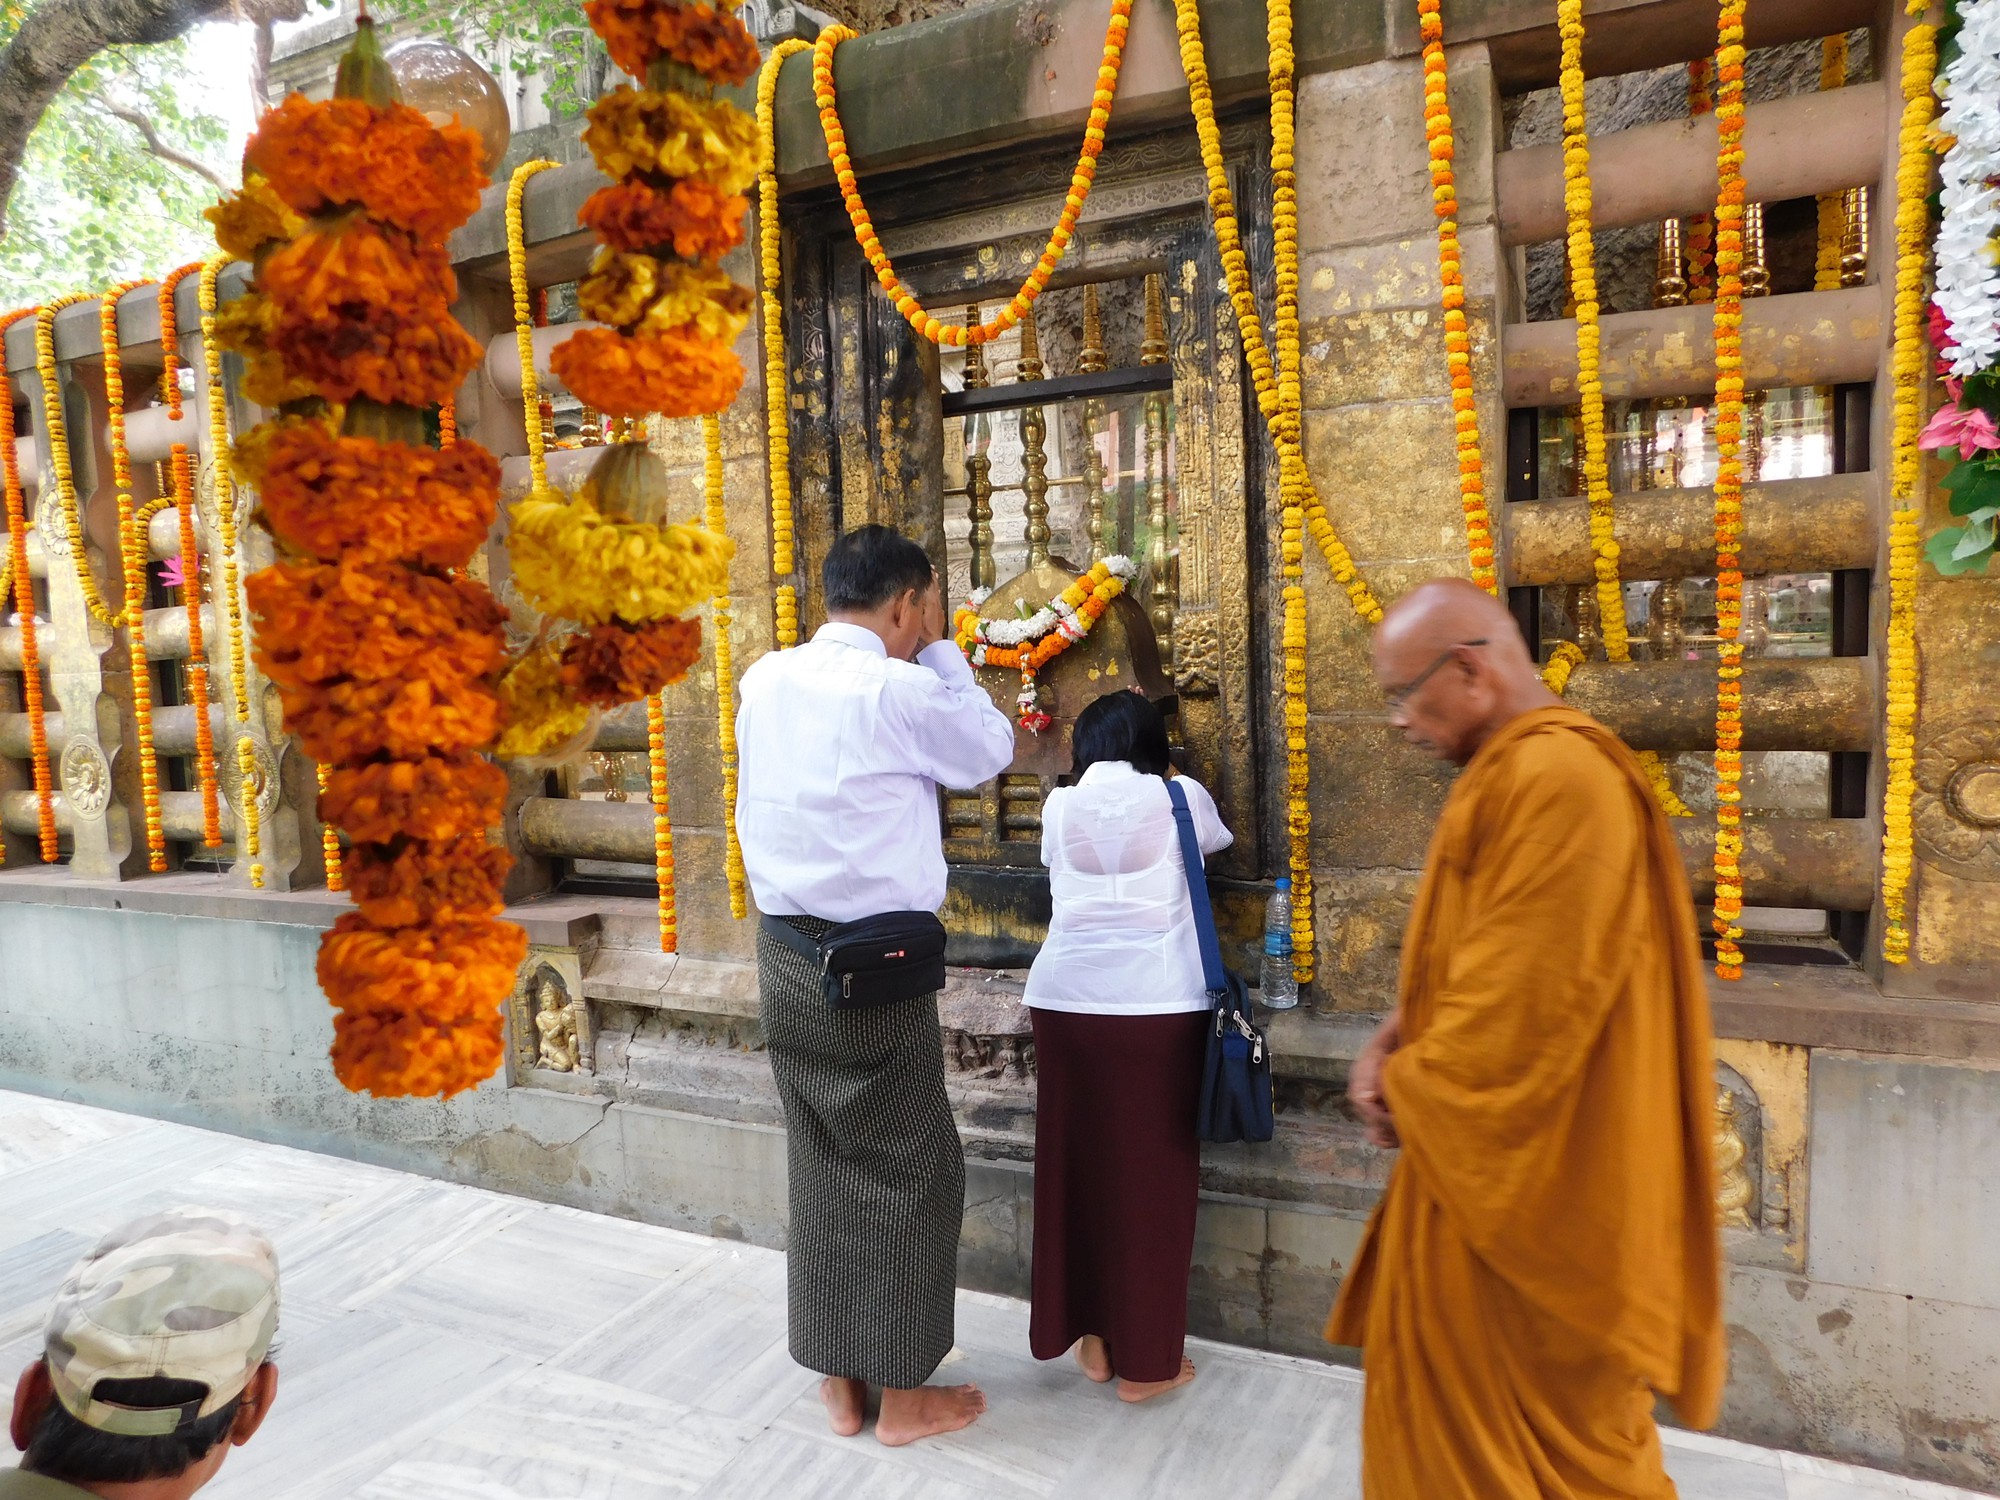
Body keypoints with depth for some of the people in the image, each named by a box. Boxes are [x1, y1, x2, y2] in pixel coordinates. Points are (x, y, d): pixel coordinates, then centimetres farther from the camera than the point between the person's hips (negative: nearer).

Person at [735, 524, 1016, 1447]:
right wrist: (939, 648, 6)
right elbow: (992, 749, 1)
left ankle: (837, 1381, 30)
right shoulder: (896, 689, -15)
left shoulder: (763, 681, 4)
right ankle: (902, 1392, 22)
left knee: (822, 1166, 16)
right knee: (910, 1171, 9)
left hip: (785, 955, 7)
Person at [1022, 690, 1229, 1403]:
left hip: (1067, 1000, 2)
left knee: (1077, 1163, 12)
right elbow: (1217, 838, 23)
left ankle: (1091, 1336, 25)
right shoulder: (1180, 798, 2)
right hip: (1160, 1005, -2)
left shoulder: (1059, 806, 6)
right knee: (1152, 1171, 6)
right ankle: (1145, 1359, 16)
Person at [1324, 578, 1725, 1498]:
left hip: (1524, 1171, -9)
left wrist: (1411, 1086, -11)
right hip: (1486, 1155, 9)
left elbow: (1523, 993, -25)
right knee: (1448, 1379, 20)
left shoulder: (1558, 777, -23)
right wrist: (1398, 1045, 1)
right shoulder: (1511, 774, 10)